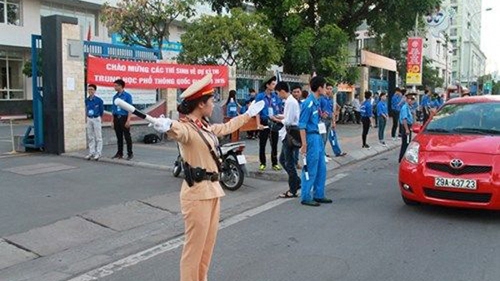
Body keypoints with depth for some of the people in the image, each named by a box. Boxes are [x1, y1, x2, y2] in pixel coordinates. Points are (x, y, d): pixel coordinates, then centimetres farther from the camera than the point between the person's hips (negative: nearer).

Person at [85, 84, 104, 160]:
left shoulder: (99, 100, -10)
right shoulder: (86, 100, 3)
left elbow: (101, 110, 0)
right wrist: (87, 117, 15)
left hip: (97, 119, -5)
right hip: (89, 119, 5)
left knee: (98, 137, -1)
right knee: (90, 137, 10)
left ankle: (98, 153, 4)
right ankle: (91, 153, 18)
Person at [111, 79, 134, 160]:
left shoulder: (127, 96, -5)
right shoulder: (115, 96, 12)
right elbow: (114, 109, 15)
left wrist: (128, 120, -16)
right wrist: (113, 121, 11)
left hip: (124, 118, -5)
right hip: (116, 118, 5)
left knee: (127, 137, -1)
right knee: (119, 137, 10)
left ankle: (130, 153, 6)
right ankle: (119, 153, 18)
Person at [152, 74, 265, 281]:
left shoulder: (206, 127, 12)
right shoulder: (186, 128, -17)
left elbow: (226, 127, 30)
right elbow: (178, 131, -41)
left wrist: (248, 114, 43)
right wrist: (168, 127, -65)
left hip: (213, 190, 9)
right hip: (197, 193, -9)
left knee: (208, 244, 18)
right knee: (194, 246, 0)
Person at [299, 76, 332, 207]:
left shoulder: (316, 102, 11)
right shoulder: (308, 103, -17)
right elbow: (302, 125, -18)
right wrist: (304, 144, -20)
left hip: (318, 137, 10)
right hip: (311, 137, -10)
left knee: (321, 168, 14)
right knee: (310, 169, -2)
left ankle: (318, 195, 25)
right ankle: (305, 197, 8)